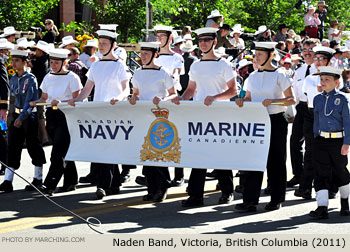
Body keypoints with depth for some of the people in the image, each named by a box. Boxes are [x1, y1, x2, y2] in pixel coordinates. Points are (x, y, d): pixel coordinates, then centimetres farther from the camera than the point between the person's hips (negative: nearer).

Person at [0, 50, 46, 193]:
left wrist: (22, 117, -25)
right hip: (17, 115, 7)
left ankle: (38, 179, 13)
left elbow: (30, 100, -18)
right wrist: (15, 116, 12)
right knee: (12, 146, 0)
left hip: (30, 115, -7)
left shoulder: (30, 79, -11)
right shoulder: (13, 79, 10)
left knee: (33, 146, 1)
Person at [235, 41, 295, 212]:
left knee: (275, 161, 2)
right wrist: (242, 101, -4)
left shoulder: (279, 75, -5)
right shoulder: (253, 76, 11)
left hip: (276, 121, -4)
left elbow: (291, 100, -7)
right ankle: (250, 201, -3)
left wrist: (272, 101, -21)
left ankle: (276, 200, 13)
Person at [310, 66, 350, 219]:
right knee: (321, 173, -7)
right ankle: (322, 208, -13)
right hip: (321, 141, 3)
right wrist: (316, 139, 13)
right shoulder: (318, 99, 8)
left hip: (337, 140, -3)